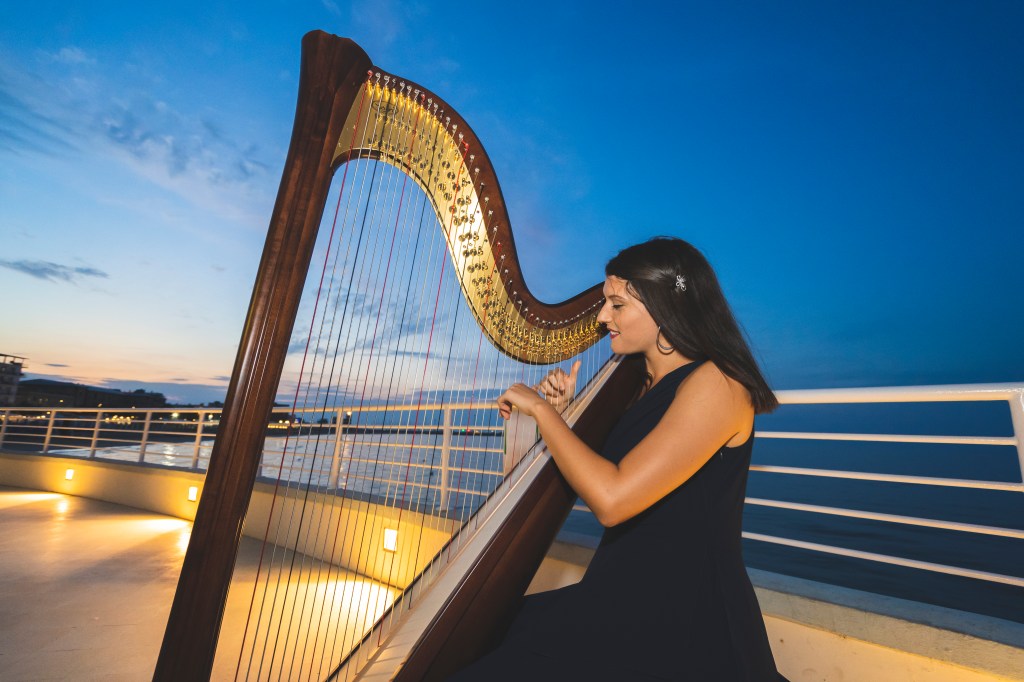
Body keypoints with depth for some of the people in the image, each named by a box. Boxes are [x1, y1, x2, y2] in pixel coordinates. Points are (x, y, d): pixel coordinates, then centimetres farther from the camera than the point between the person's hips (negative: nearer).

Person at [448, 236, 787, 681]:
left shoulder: (715, 382, -18)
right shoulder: (645, 385, 8)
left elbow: (611, 499, -27)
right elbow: (598, 479, 13)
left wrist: (541, 410, -16)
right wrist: (563, 412, -1)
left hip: (685, 625, -8)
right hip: (626, 599, 8)